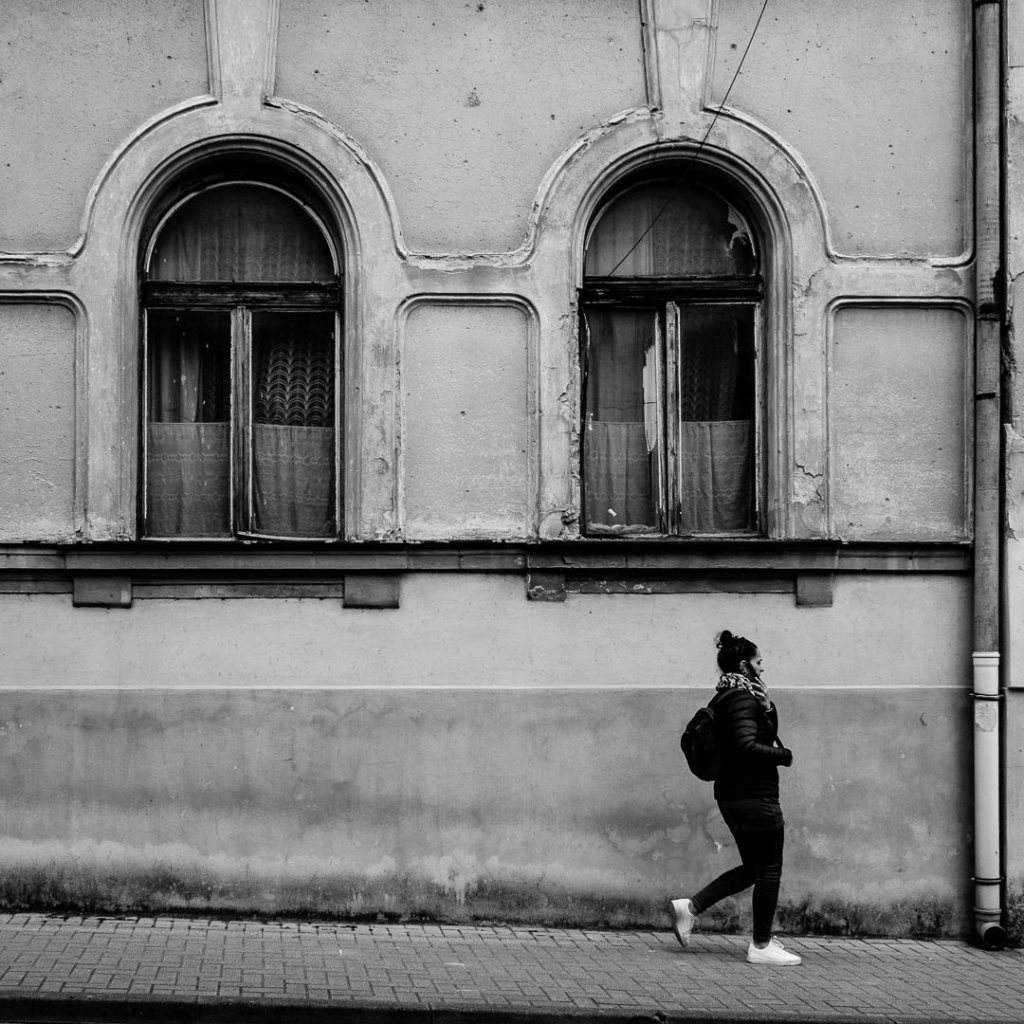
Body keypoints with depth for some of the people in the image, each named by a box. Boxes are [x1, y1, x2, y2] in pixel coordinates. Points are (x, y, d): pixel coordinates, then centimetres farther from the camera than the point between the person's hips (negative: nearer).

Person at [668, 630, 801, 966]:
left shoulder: (725, 698, 15)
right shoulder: (742, 699, -16)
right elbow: (746, 746, -26)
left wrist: (766, 707, 0)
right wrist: (784, 755, -14)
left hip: (732, 795, 10)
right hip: (755, 796, -10)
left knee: (752, 868, 18)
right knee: (769, 869, 1)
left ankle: (689, 906, 13)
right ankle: (762, 946, 8)